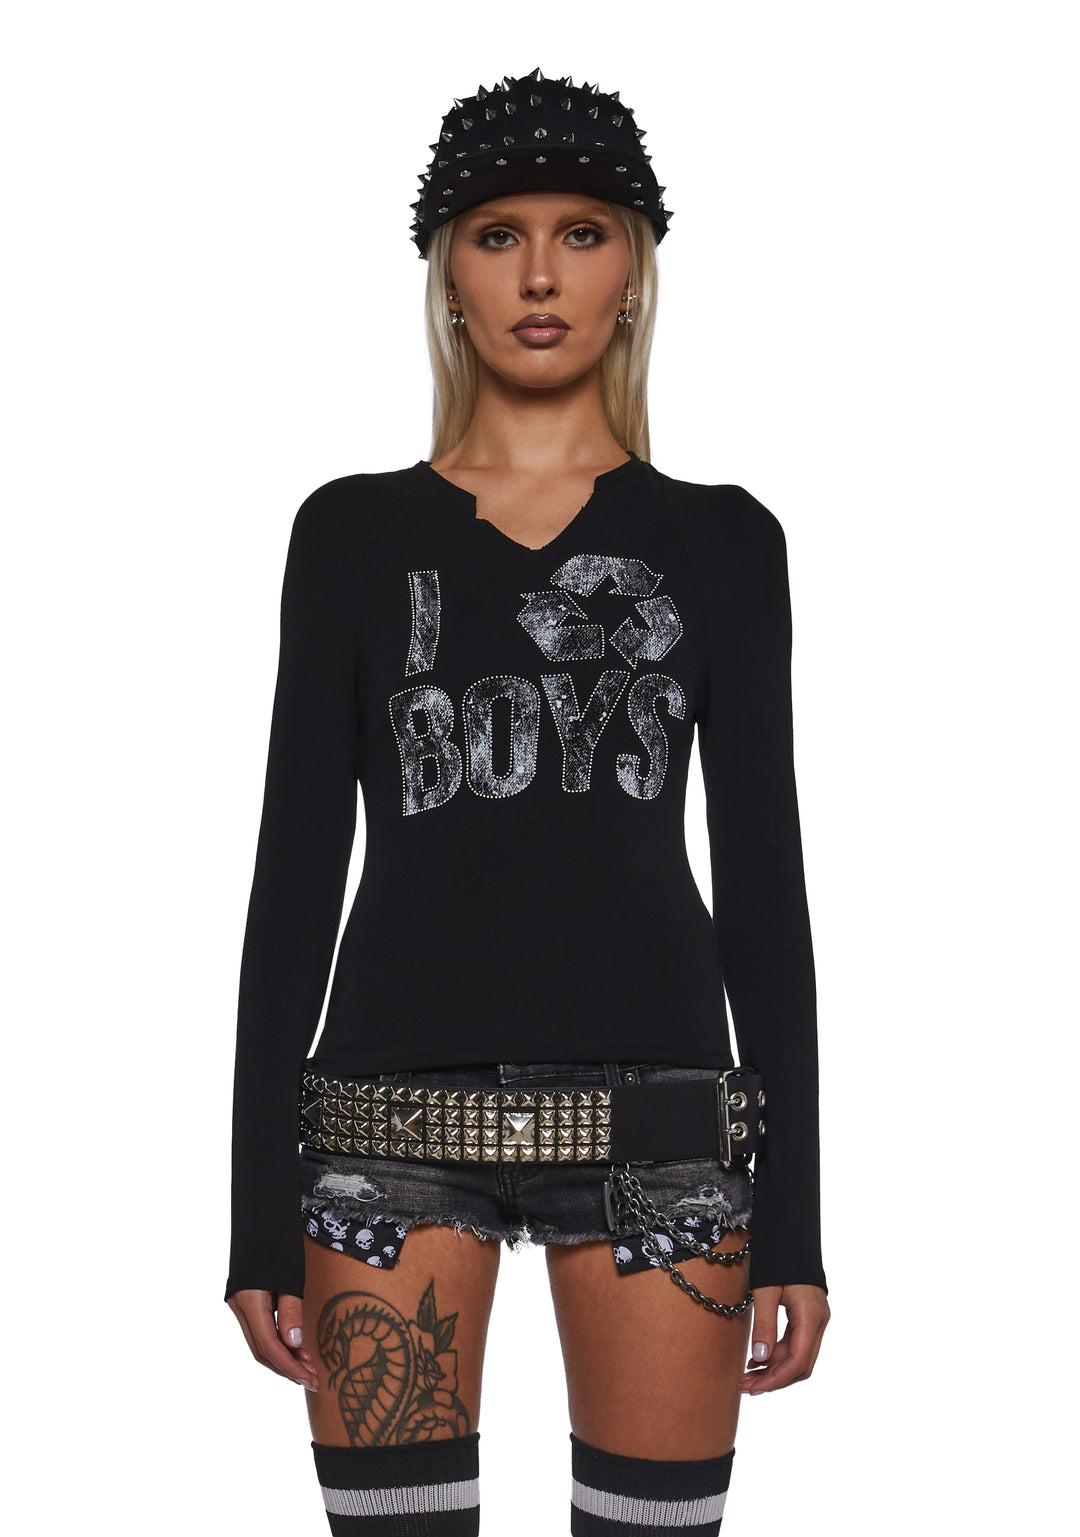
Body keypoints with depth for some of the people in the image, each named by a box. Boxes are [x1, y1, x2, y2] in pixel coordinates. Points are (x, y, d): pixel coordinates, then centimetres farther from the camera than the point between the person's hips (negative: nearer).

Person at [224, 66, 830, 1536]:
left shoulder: (719, 538, 8)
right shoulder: (354, 530, 8)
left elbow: (763, 872, 6)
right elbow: (297, 863, 6)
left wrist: (793, 1214, 2)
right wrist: (260, 1208, 1)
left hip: (658, 1121, 0)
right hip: (395, 1120, 0)